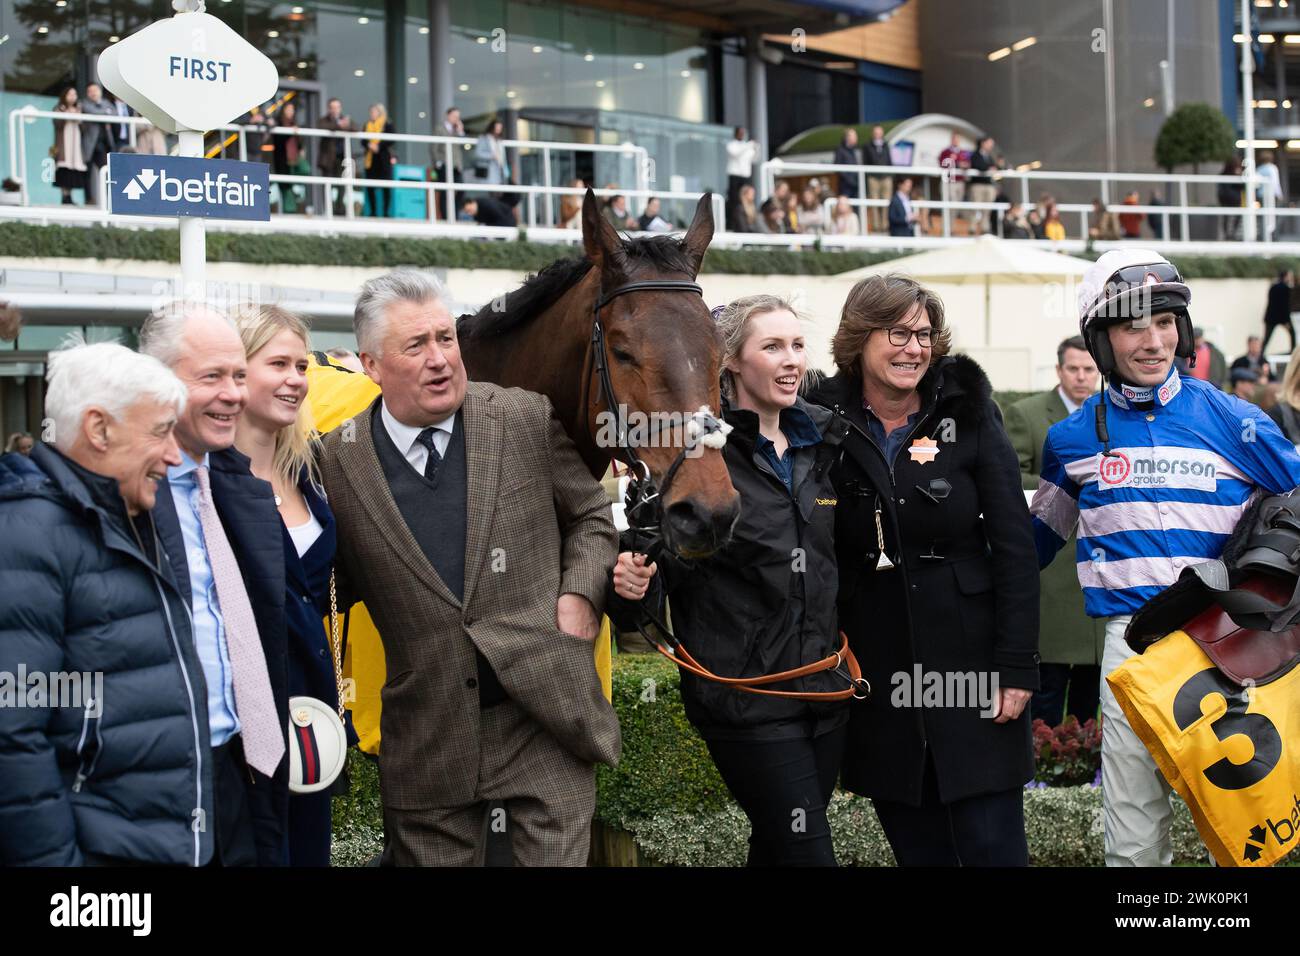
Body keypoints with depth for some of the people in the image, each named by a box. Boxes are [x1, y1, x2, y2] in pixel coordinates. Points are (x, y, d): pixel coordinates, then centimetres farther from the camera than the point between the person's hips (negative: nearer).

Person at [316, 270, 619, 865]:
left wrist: (580, 595, -3)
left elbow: (590, 517, 13)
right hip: (428, 733, 1)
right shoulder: (338, 461, -1)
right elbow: (337, 586, 11)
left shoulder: (527, 420, -1)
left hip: (545, 709, 0)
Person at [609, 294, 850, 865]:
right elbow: (666, 562, -10)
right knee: (808, 853, -8)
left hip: (824, 688, 6)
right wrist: (634, 584, -30)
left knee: (776, 847, 15)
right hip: (744, 690, -6)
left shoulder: (821, 443, 9)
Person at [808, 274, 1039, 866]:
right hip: (876, 672, 2)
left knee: (991, 844, -2)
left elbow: (1014, 546, -3)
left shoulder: (968, 413, -2)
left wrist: (1017, 664, -8)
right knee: (918, 848, 9)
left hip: (969, 657, -1)